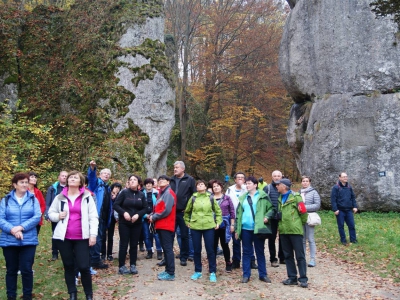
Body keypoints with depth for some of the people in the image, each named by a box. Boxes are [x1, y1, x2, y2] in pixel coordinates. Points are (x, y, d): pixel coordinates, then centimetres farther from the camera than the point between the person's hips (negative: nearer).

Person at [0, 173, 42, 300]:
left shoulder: (33, 199, 4)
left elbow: (37, 217, -6)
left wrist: (21, 227, -18)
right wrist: (12, 230, -19)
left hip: (28, 241, -1)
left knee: (26, 270, 2)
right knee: (11, 270, 12)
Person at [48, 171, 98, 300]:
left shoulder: (87, 197, 2)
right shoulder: (60, 197, 7)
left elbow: (93, 217, 0)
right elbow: (50, 213, 15)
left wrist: (93, 234, -8)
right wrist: (58, 216, -7)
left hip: (82, 237, -2)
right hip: (64, 237, 2)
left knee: (84, 266, -4)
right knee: (68, 266, 10)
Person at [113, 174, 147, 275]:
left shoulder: (141, 195, 3)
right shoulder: (124, 192, -5)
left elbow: (145, 208, 4)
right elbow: (116, 205, -6)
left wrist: (138, 214, -14)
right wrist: (124, 212, -20)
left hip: (137, 223, 3)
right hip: (124, 223, -3)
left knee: (134, 244, 8)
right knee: (123, 244, 0)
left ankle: (133, 265, 16)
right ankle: (122, 266, 9)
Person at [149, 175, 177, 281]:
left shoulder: (168, 193, -12)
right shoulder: (162, 193, 19)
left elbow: (166, 210, -21)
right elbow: (158, 208, 22)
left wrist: (154, 217, -12)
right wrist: (152, 215, 3)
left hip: (166, 225, -10)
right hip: (161, 225, 10)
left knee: (168, 249, -8)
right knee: (165, 248, 13)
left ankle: (171, 273, -5)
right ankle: (168, 270, 21)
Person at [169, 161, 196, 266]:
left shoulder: (189, 180, -2)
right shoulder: (172, 180, 10)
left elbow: (194, 195, -2)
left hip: (183, 212, -3)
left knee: (184, 236, 7)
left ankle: (184, 257, 18)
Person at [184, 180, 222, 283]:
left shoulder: (211, 198, 2)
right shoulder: (193, 198, 2)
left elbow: (218, 211, 12)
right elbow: (187, 211, 14)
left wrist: (218, 222, 5)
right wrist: (187, 222, 9)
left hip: (209, 227, -1)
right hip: (195, 227, 1)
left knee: (210, 250, 2)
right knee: (197, 250, 8)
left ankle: (212, 272, 13)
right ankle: (198, 271, 21)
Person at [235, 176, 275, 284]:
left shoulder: (263, 196, 0)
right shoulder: (242, 198, 12)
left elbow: (272, 208, 2)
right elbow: (238, 214, 13)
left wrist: (267, 216, -16)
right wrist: (237, 229, 9)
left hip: (258, 228, -3)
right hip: (245, 229, 3)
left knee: (260, 252, 8)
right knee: (246, 252, 8)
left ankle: (263, 274, 17)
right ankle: (246, 275, 15)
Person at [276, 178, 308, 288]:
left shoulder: (295, 197, -9)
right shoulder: (280, 198, 13)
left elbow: (303, 212, -7)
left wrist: (300, 224, 5)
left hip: (295, 230, -7)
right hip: (283, 231, 7)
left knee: (300, 255, 0)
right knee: (288, 255, 10)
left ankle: (303, 279, 7)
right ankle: (292, 278, 19)